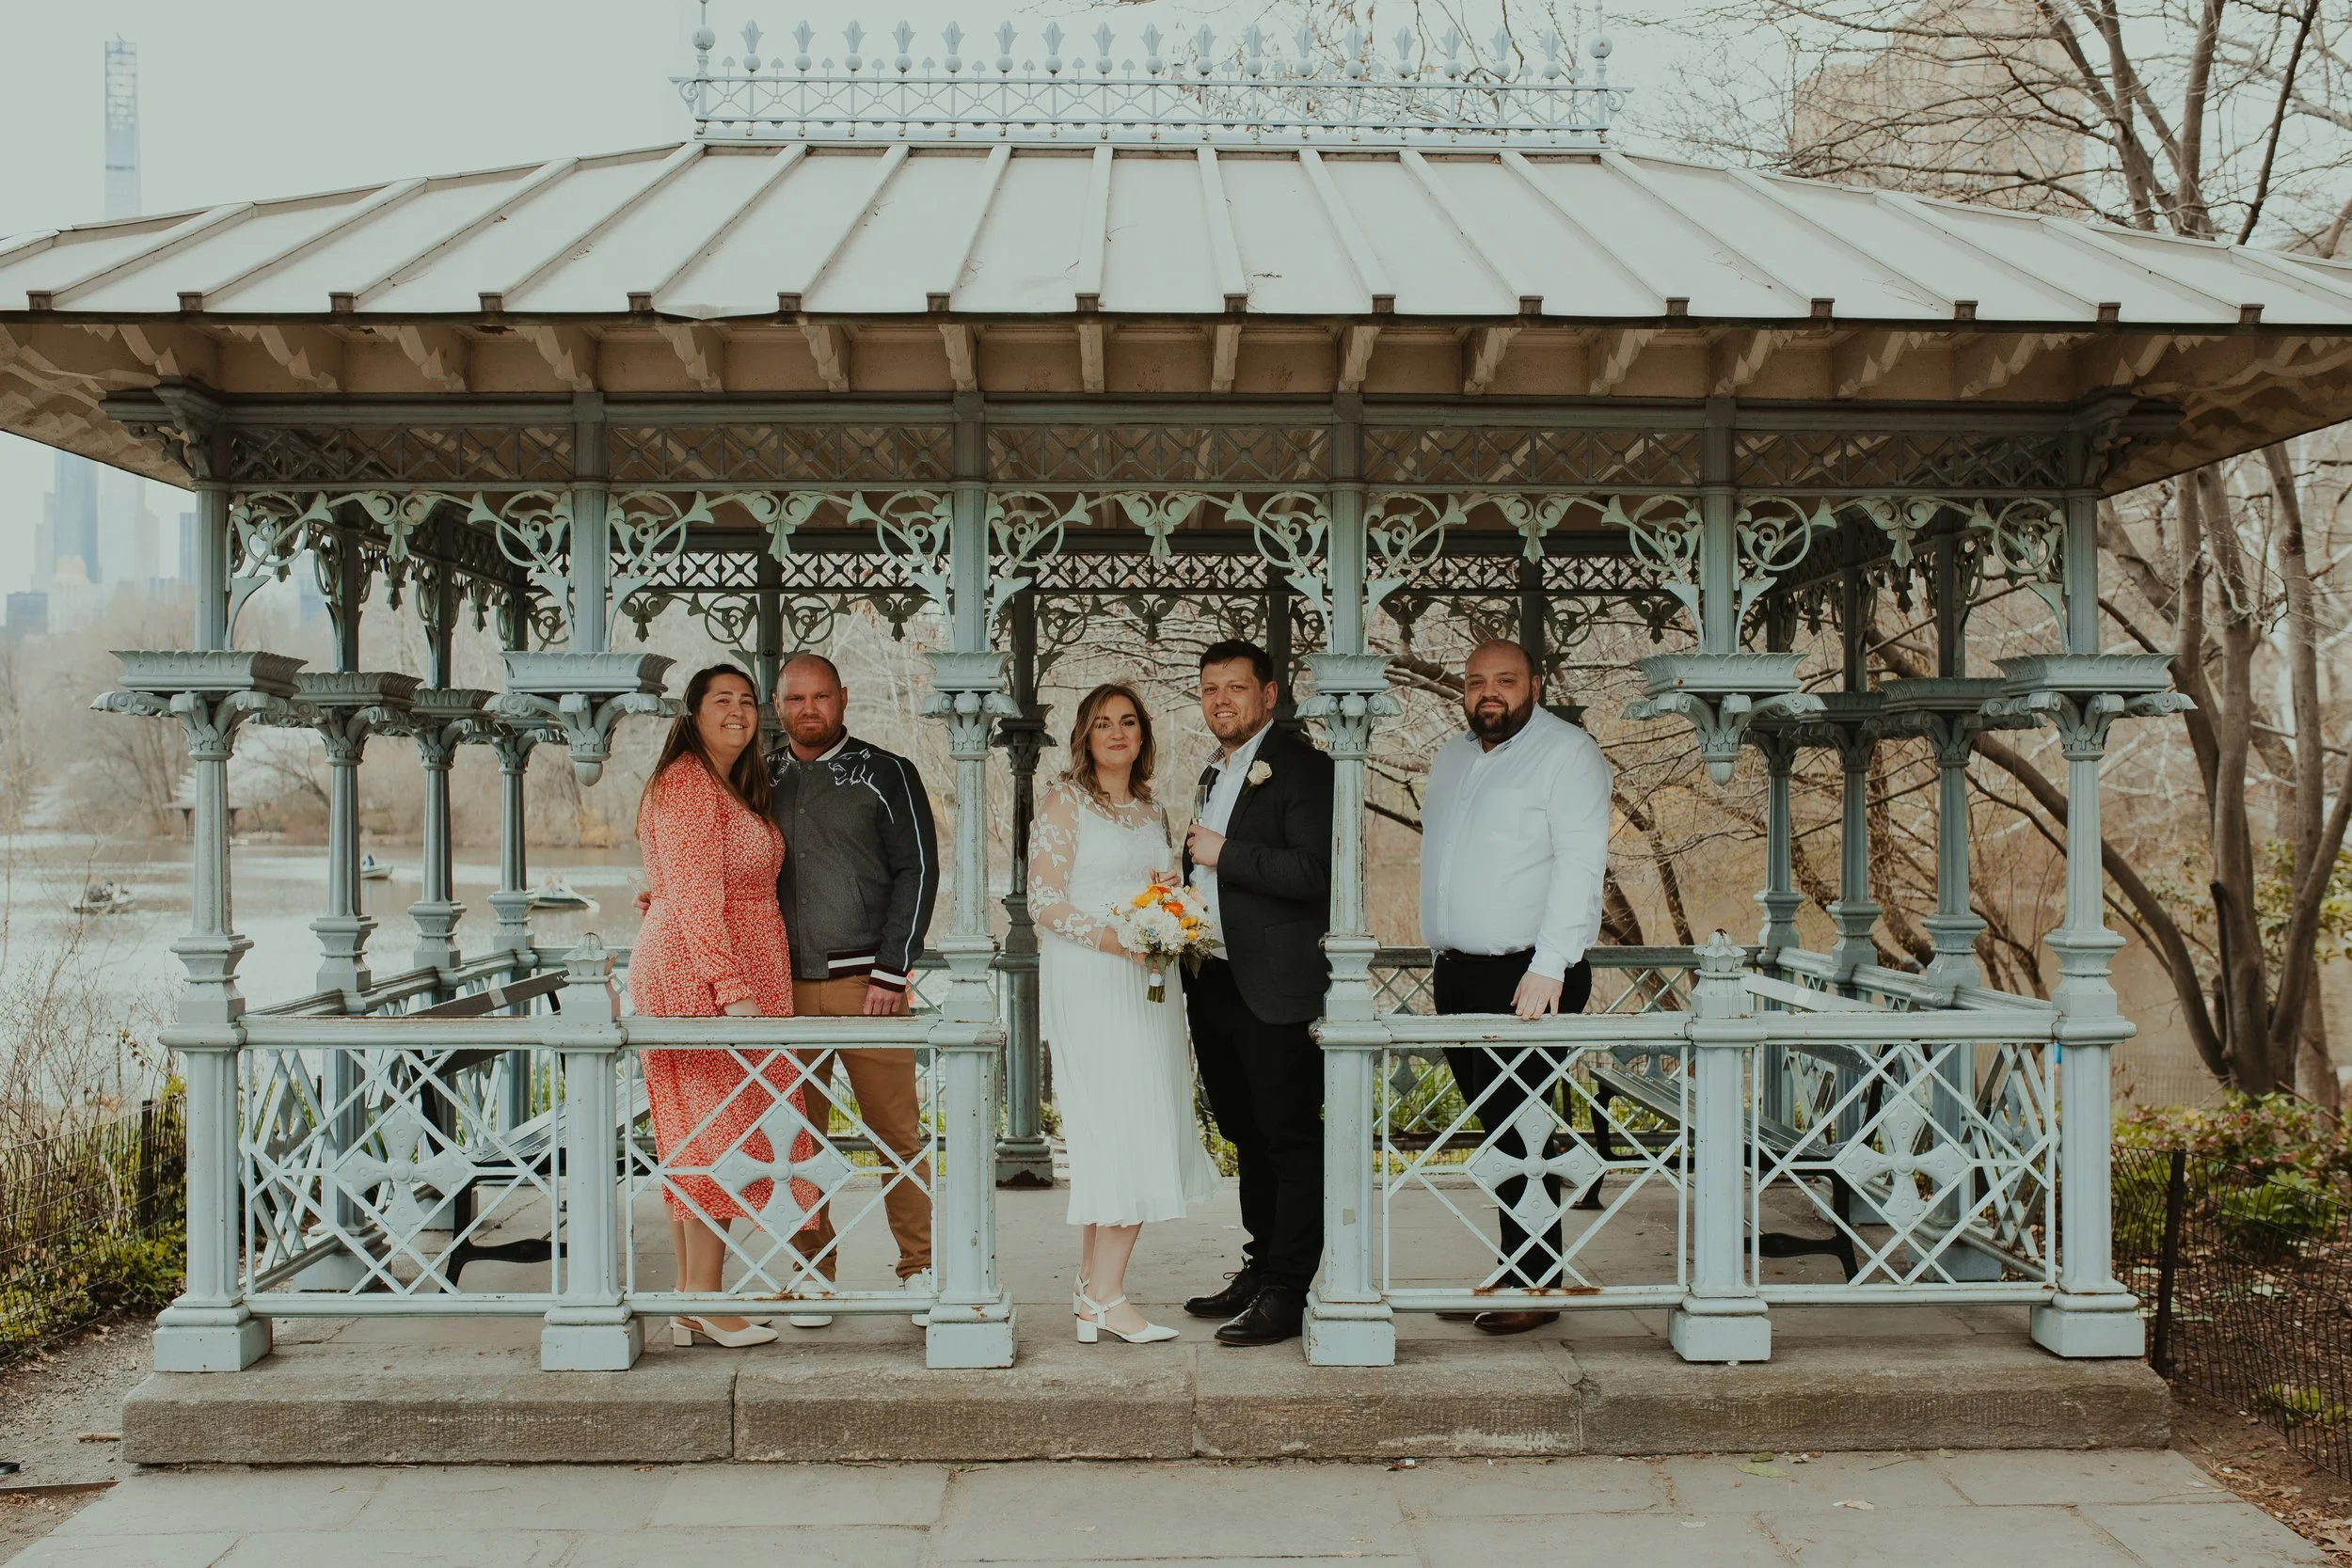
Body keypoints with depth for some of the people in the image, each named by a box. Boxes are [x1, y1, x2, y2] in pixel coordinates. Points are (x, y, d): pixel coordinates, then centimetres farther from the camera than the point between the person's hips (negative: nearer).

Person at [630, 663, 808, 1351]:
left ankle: (690, 1298, 13)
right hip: (702, 977, -10)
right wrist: (733, 989, -23)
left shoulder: (735, 789, 21)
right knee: (718, 1132, -8)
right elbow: (695, 895, -18)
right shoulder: (688, 784, -10)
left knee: (701, 1138, 9)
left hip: (729, 978, 10)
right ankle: (704, 1301, -4)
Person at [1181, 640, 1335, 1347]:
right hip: (1214, 986, 9)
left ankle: (1286, 1294, 6)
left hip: (1276, 990, -9)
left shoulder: (1302, 767, -10)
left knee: (1290, 1142, -1)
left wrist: (1224, 853, -17)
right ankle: (1260, 1268, 28)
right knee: (1247, 1136, 17)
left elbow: (1315, 872, -22)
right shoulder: (1215, 774, 19)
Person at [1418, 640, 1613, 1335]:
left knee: (1520, 1130, -6)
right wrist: (1442, 959, 17)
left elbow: (1580, 863, -14)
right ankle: (1509, 1273, 16)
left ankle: (1533, 1286, 3)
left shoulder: (1566, 751, -6)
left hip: (1529, 978, -7)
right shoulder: (1450, 759, 18)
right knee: (1492, 1130, 9)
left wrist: (1548, 966, -21)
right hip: (1458, 976, 7)